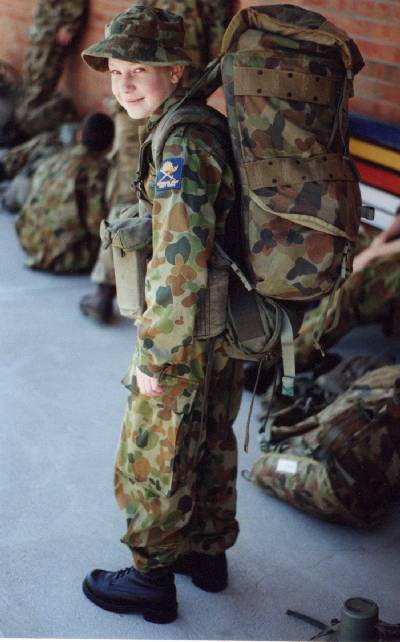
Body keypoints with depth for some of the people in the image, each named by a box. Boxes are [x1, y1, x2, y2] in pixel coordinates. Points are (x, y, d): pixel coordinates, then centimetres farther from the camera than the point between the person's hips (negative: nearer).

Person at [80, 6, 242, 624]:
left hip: (184, 345, -9)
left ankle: (152, 580, 26)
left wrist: (154, 357, -20)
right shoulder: (210, 131, 5)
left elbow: (179, 268, -29)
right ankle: (210, 554, 41)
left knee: (151, 467, 9)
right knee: (212, 448, 23)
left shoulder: (180, 149, -25)